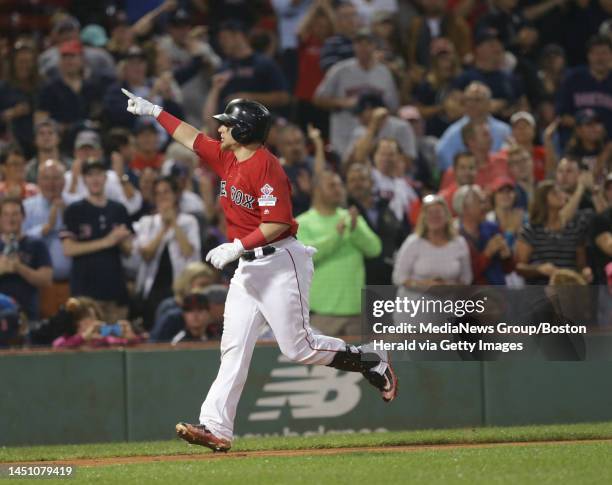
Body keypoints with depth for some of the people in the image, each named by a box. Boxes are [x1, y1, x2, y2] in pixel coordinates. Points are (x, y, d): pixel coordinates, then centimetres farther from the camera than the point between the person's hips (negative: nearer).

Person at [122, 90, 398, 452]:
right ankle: (216, 428, -5)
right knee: (234, 346, 0)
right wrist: (153, 111, 27)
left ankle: (374, 363, 10)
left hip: (279, 262, -9)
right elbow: (192, 137, 25)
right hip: (248, 267, 9)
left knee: (298, 347, -9)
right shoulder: (226, 158, 10)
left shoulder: (266, 166, -17)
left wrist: (237, 246, -25)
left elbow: (277, 224, -22)